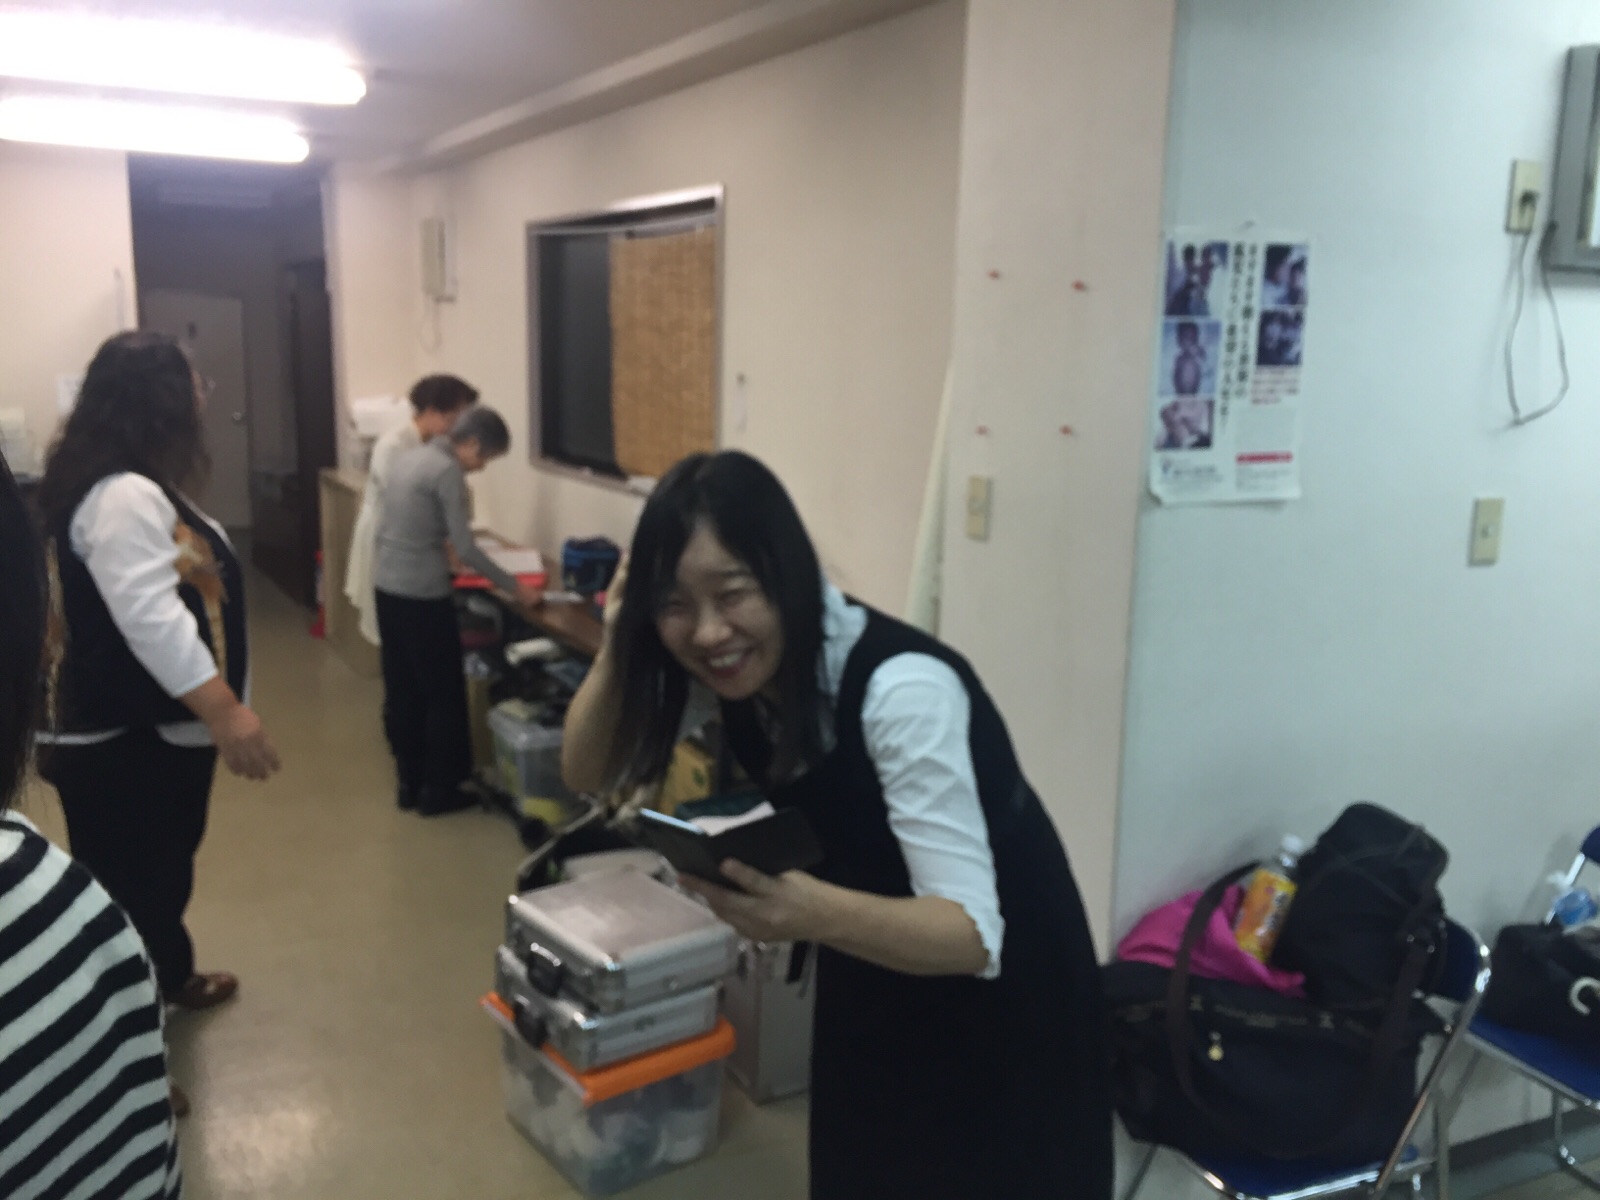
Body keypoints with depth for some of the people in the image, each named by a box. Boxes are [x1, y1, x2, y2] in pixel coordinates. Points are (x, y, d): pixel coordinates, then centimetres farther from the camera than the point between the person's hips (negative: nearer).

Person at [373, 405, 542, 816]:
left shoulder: (408, 458, 11)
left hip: (386, 587, 9)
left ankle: (409, 783, 24)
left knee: (401, 691, 15)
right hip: (422, 596, -9)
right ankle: (439, 790, 13)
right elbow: (465, 549, -17)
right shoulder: (448, 471, -15)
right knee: (443, 694, 4)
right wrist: (516, 588, -10)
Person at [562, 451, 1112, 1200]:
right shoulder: (728, 670, -15)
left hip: (1001, 991, -6)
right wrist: (619, 647, -24)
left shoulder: (902, 687, -35)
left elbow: (974, 935, -37)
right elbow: (587, 773, -6)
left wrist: (813, 913, -55)